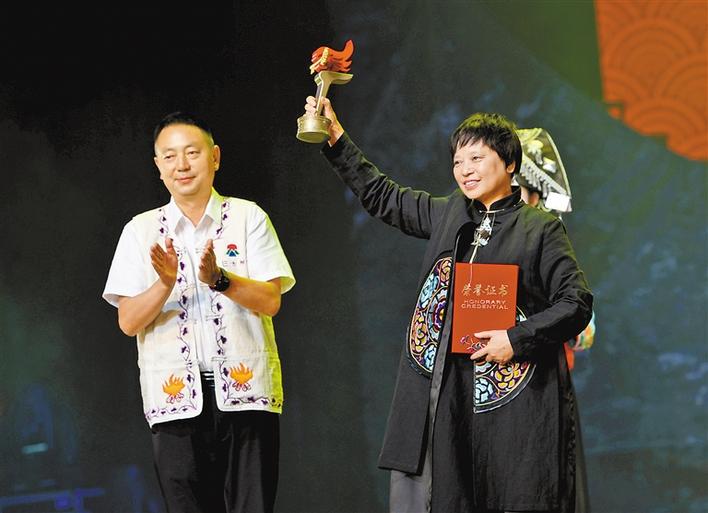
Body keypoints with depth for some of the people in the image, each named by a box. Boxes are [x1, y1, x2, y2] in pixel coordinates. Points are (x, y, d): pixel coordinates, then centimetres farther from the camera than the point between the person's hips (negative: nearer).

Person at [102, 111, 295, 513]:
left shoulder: (248, 217, 6)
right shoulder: (141, 231, 10)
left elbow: (271, 300, -3)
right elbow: (128, 322, 3)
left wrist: (219, 278, -19)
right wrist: (165, 284, -15)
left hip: (244, 390, -1)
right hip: (176, 396, 1)